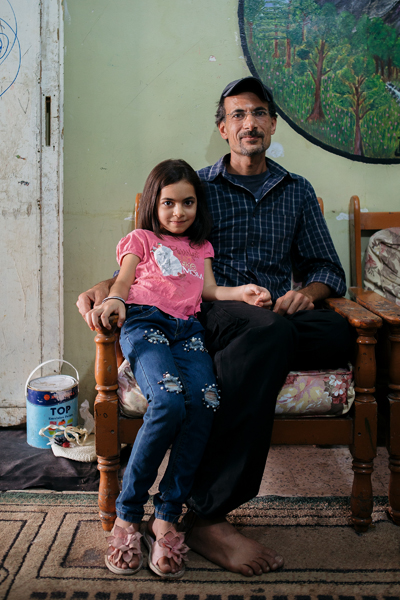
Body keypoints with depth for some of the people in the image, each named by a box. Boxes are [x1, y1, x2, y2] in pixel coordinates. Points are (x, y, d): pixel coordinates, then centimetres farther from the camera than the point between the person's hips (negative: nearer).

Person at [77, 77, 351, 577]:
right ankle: (206, 515, -38)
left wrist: (308, 292, -4)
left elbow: (326, 267, 21)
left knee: (337, 333, -32)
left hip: (276, 316, 3)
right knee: (267, 331, -40)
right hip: (211, 315, -3)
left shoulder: (297, 191, 22)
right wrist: (107, 285, -8)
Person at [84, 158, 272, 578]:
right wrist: (113, 300, -17)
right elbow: (124, 279, 7)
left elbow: (210, 289, 21)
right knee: (169, 400, -33)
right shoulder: (141, 239, 24)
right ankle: (127, 515, -18)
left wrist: (242, 292, 0)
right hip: (145, 321, -3)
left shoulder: (200, 246, 35)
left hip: (188, 328, 3)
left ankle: (166, 517, -19)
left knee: (205, 401, -29)